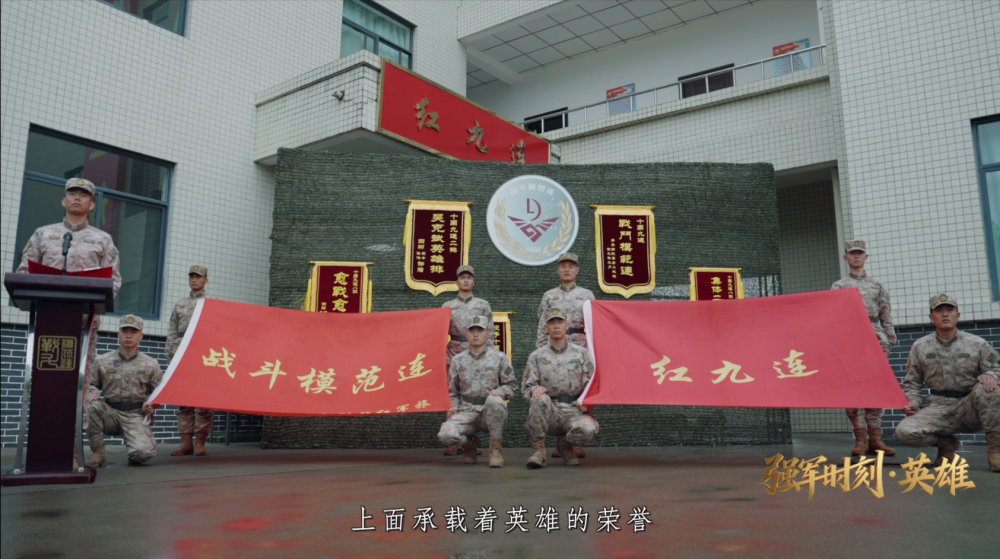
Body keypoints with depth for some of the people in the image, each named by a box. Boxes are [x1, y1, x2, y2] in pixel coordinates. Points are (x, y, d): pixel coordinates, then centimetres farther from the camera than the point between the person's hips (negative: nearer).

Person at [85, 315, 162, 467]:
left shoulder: (150, 364, 7)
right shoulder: (103, 361, 7)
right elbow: (90, 384, 14)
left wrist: (152, 404, -8)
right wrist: (92, 392, -9)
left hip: (136, 416, -2)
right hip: (110, 413, 2)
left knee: (144, 453, -26)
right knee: (91, 406, -32)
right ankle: (98, 453, -13)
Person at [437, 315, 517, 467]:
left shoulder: (499, 358, 7)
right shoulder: (458, 360, 14)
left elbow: (510, 384, 6)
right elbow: (452, 391, 18)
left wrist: (500, 391, -16)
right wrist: (453, 407, -1)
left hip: (492, 412, -2)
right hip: (466, 411, 2)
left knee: (494, 401, -39)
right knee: (446, 434, -29)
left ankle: (496, 449, -17)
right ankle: (470, 442, 10)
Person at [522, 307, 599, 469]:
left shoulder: (581, 354, 13)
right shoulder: (536, 356, 13)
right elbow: (526, 386, 6)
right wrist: (535, 389, -17)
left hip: (574, 410, 0)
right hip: (548, 412, 0)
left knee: (588, 428, -33)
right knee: (540, 399, -34)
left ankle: (565, 444, 5)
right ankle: (538, 449, -16)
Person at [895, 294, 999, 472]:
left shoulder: (977, 344, 3)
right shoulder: (920, 347, 7)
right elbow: (912, 383, 11)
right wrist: (912, 403, -7)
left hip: (970, 409, -1)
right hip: (938, 409, 1)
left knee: (985, 388, -35)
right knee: (904, 432, -25)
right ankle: (947, 443, 9)